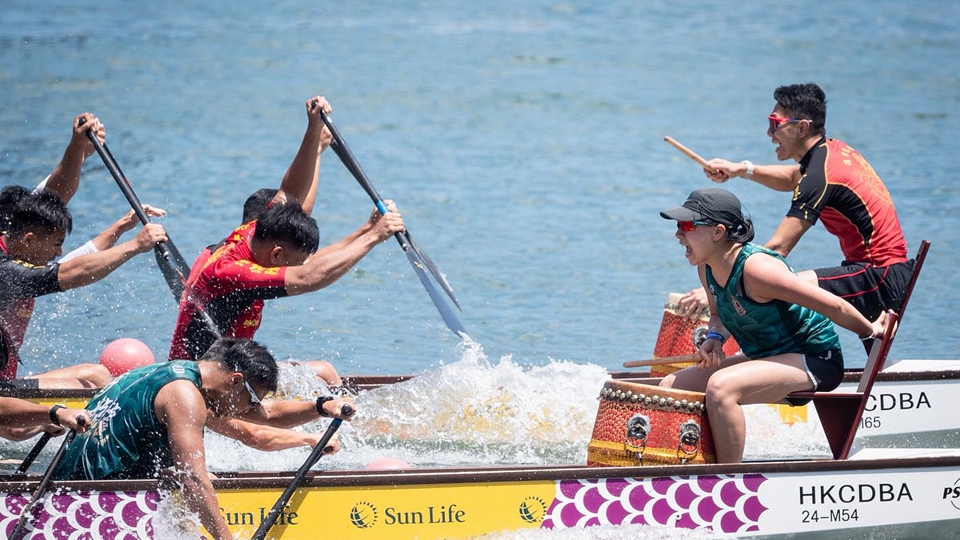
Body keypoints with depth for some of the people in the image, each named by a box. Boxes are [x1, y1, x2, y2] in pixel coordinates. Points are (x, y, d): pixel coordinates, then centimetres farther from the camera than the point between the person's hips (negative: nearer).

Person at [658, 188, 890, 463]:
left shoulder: (755, 267, -28)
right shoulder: (707, 267, -1)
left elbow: (833, 306, -24)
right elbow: (719, 314, 18)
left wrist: (871, 332, -9)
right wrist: (715, 338, -5)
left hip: (816, 361, -9)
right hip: (767, 357, 9)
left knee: (720, 387, -34)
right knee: (671, 387, 3)